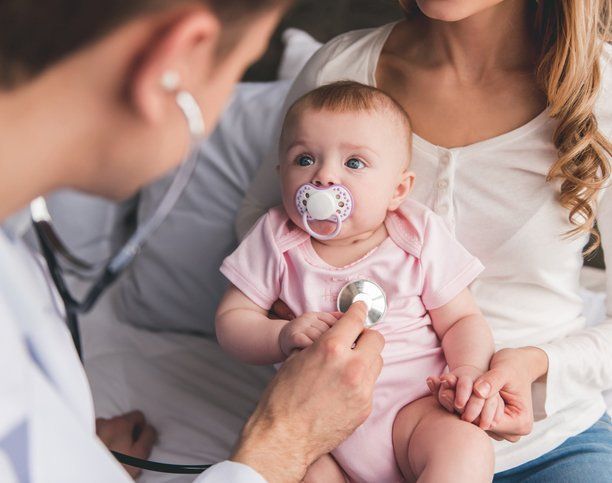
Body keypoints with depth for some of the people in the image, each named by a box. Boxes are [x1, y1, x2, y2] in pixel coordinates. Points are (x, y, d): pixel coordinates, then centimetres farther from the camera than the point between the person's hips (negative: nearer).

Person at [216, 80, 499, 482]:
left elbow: (463, 321, 5)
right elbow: (231, 320, 3)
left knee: (469, 450, -30)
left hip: (413, 408, 0)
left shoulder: (421, 239, 0)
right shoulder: (276, 241, 1)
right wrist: (283, 337, -18)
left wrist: (469, 370, -17)